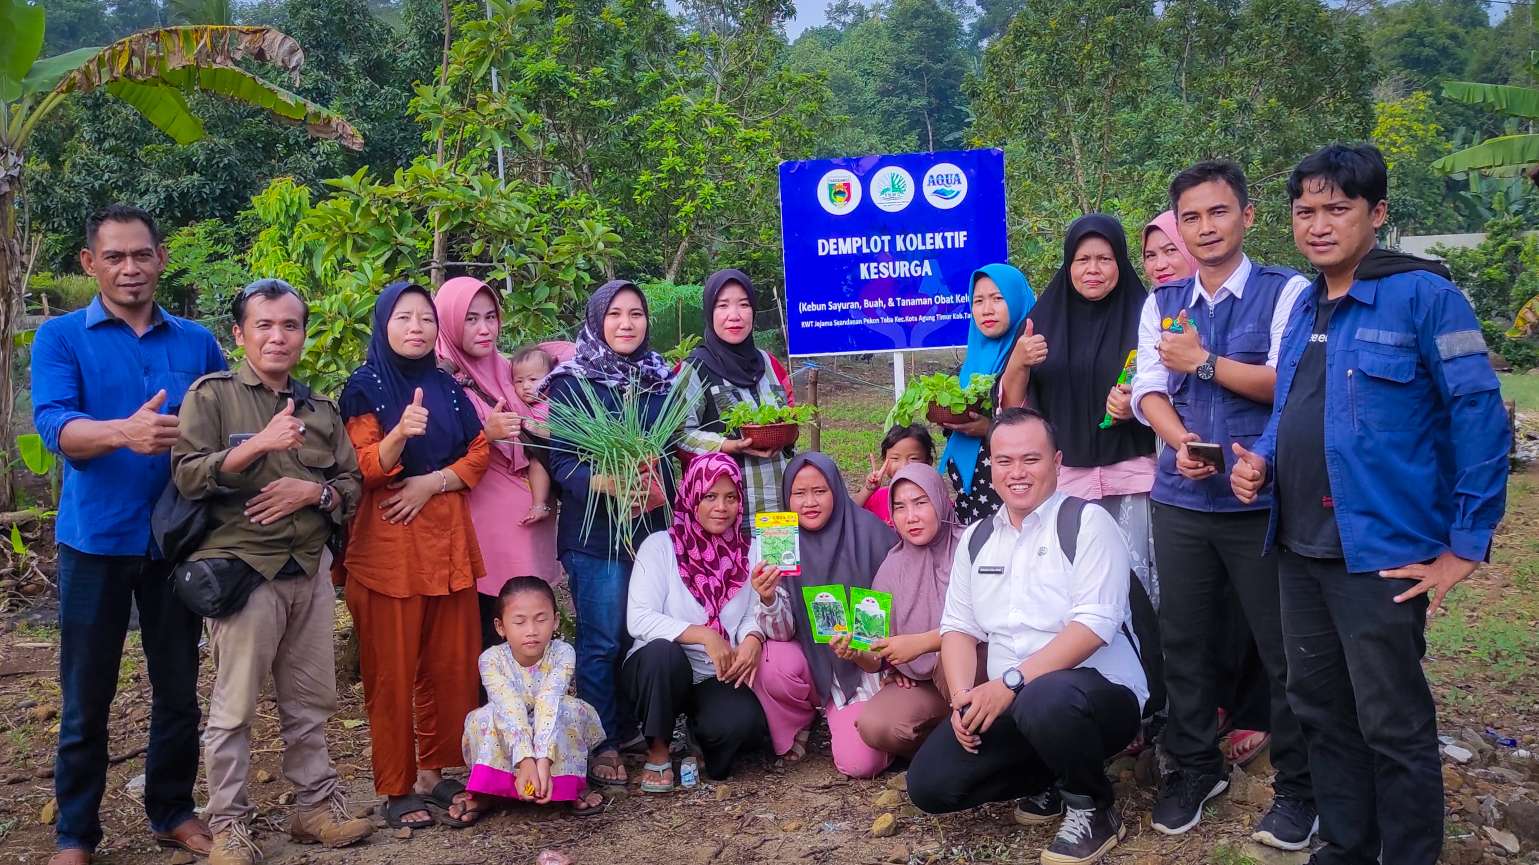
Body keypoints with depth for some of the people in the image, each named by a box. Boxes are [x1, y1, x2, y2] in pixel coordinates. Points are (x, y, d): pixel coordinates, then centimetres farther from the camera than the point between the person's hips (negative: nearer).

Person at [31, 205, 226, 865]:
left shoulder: (197, 342, 8)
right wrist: (123, 433, -34)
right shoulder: (61, 337, -1)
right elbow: (53, 425, -15)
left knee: (179, 687, 10)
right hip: (96, 539, -2)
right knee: (86, 696, 5)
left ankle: (173, 812, 26)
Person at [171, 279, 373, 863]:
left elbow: (352, 483, 13)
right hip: (242, 568, -5)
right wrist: (258, 444, -22)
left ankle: (316, 805, 23)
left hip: (309, 573, 5)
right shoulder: (212, 394, 0)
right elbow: (187, 476, -10)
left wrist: (313, 491, -8)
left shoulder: (320, 409, 14)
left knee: (310, 703, 11)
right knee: (234, 708, 0)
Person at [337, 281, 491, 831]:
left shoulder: (446, 387, 13)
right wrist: (400, 434, -30)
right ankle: (397, 789, 8)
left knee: (450, 666, 4)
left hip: (447, 538, 5)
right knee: (391, 672, -1)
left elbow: (479, 452, 8)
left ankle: (434, 775, 16)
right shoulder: (364, 387, -1)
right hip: (387, 541, -4)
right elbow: (367, 468, -10)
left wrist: (433, 482, -9)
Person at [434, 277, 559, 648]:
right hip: (480, 516, -4)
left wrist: (541, 498, 5)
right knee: (483, 627, -3)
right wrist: (485, 434, -18)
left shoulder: (507, 370, 11)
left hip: (526, 517, 5)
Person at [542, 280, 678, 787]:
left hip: (655, 526, 5)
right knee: (602, 641, -3)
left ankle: (632, 731, 23)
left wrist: (662, 489, -3)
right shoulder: (572, 383, -3)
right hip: (594, 531, -5)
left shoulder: (662, 380, 12)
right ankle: (602, 745, 10)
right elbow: (560, 463, -9)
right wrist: (608, 483, -26)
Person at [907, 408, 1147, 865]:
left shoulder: (1087, 522, -7)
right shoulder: (976, 538, 13)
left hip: (1100, 694, -6)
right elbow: (959, 627, 12)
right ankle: (1052, 782, 12)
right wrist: (963, 696, -8)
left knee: (1046, 699, -40)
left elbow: (1095, 623, -18)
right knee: (929, 783, -11)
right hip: (1006, 702, 6)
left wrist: (1011, 681, -24)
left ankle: (1093, 809, -9)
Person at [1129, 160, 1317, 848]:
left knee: (1283, 647, 3)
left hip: (1262, 499, -4)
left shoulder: (1286, 292, -2)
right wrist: (1182, 443, -13)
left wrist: (1202, 362, -8)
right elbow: (1147, 391, 5)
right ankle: (1194, 766, 28)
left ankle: (1297, 787, 18)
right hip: (1181, 498, 4)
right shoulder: (1162, 305, 12)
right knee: (1181, 637, 11)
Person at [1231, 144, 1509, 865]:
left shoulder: (1421, 295, -11)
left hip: (1381, 555, -7)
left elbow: (1480, 419, -14)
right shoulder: (1305, 307, 11)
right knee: (1320, 710, 17)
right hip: (1300, 551, 7)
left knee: (1392, 726, 2)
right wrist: (1262, 459, 2)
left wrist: (1465, 545, -14)